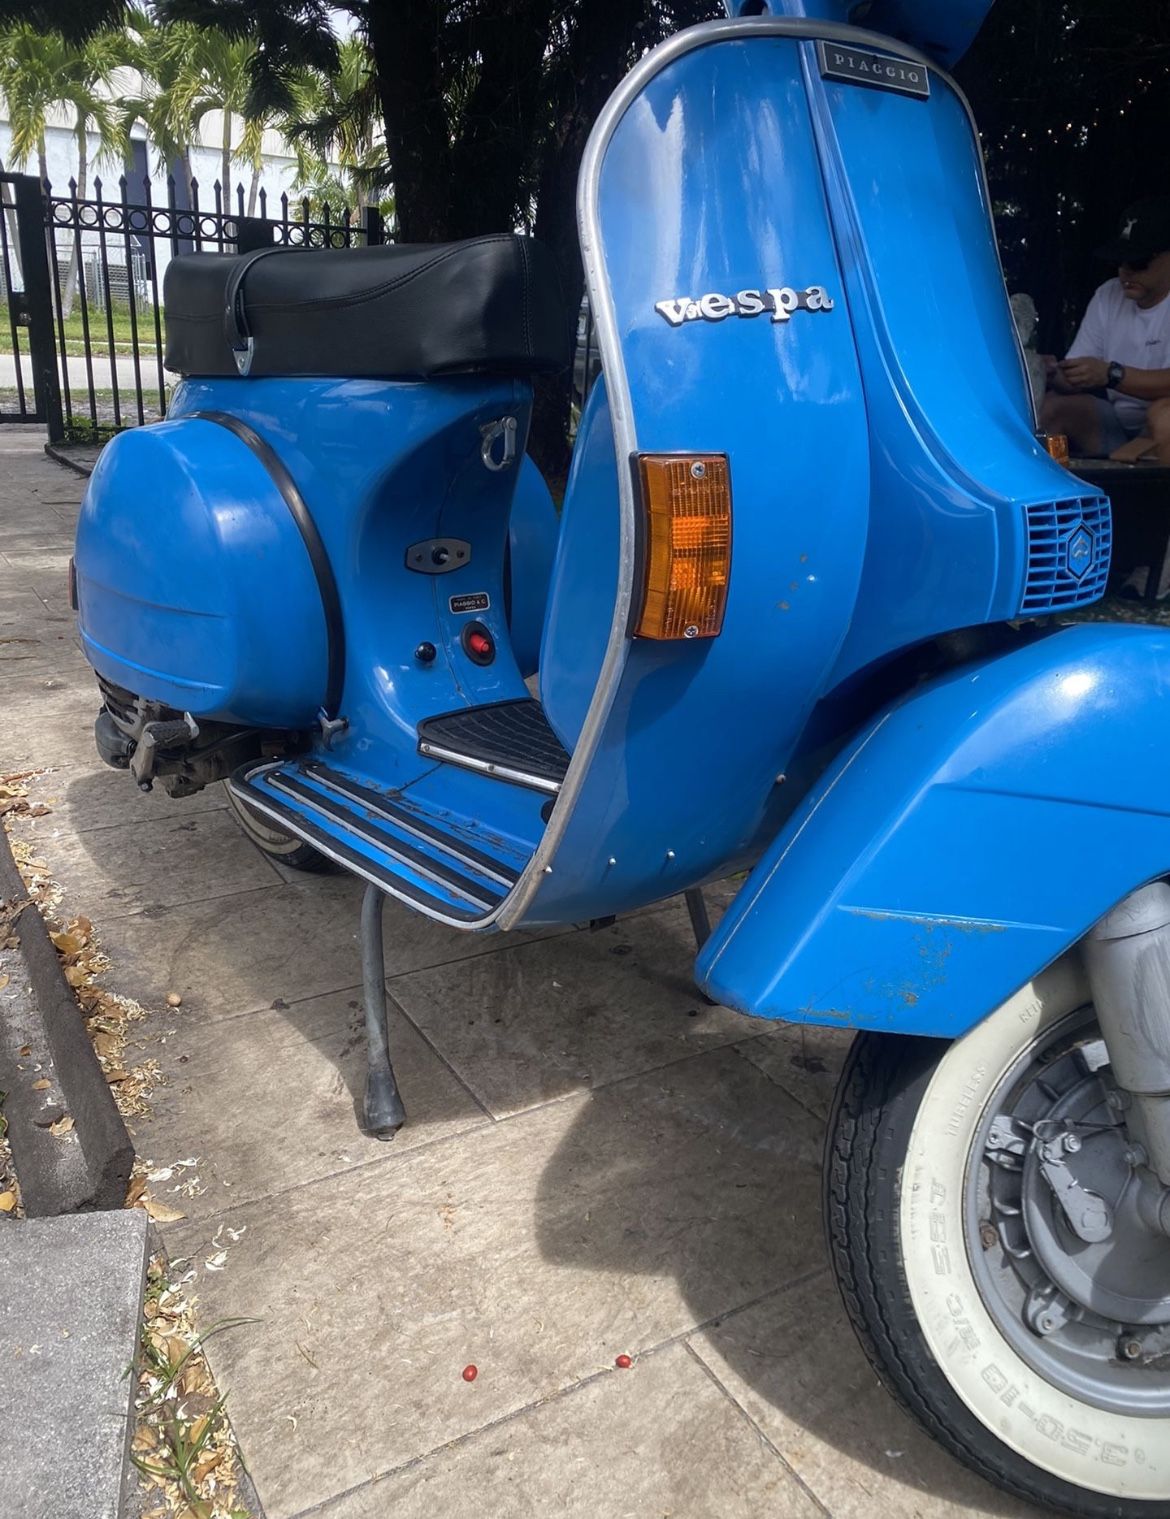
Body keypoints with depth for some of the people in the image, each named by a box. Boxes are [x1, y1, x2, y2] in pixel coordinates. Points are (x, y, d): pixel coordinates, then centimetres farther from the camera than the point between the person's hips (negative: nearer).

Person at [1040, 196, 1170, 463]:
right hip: (1117, 426, 5)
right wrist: (1055, 376, -21)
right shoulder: (1108, 296, 7)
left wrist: (1111, 374, -33)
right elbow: (1078, 380, 1)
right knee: (1049, 406, -13)